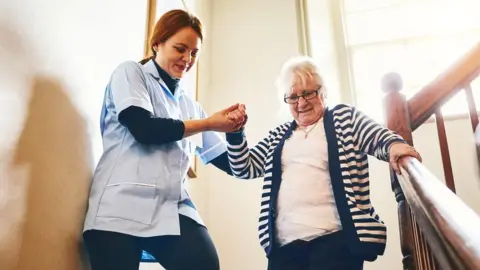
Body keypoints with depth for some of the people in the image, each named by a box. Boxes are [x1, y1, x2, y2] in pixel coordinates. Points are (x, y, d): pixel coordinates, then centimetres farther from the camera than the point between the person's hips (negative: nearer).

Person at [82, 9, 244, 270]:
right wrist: (210, 123, -1)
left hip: (173, 208, 3)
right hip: (122, 203, -3)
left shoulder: (189, 105, 19)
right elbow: (144, 129, -8)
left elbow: (228, 161, 19)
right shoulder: (130, 73, 10)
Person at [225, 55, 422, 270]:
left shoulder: (345, 117, 11)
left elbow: (378, 137, -3)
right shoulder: (278, 136, 21)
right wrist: (235, 133, 6)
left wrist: (394, 145, -26)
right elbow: (244, 169, 21)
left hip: (335, 238, -3)